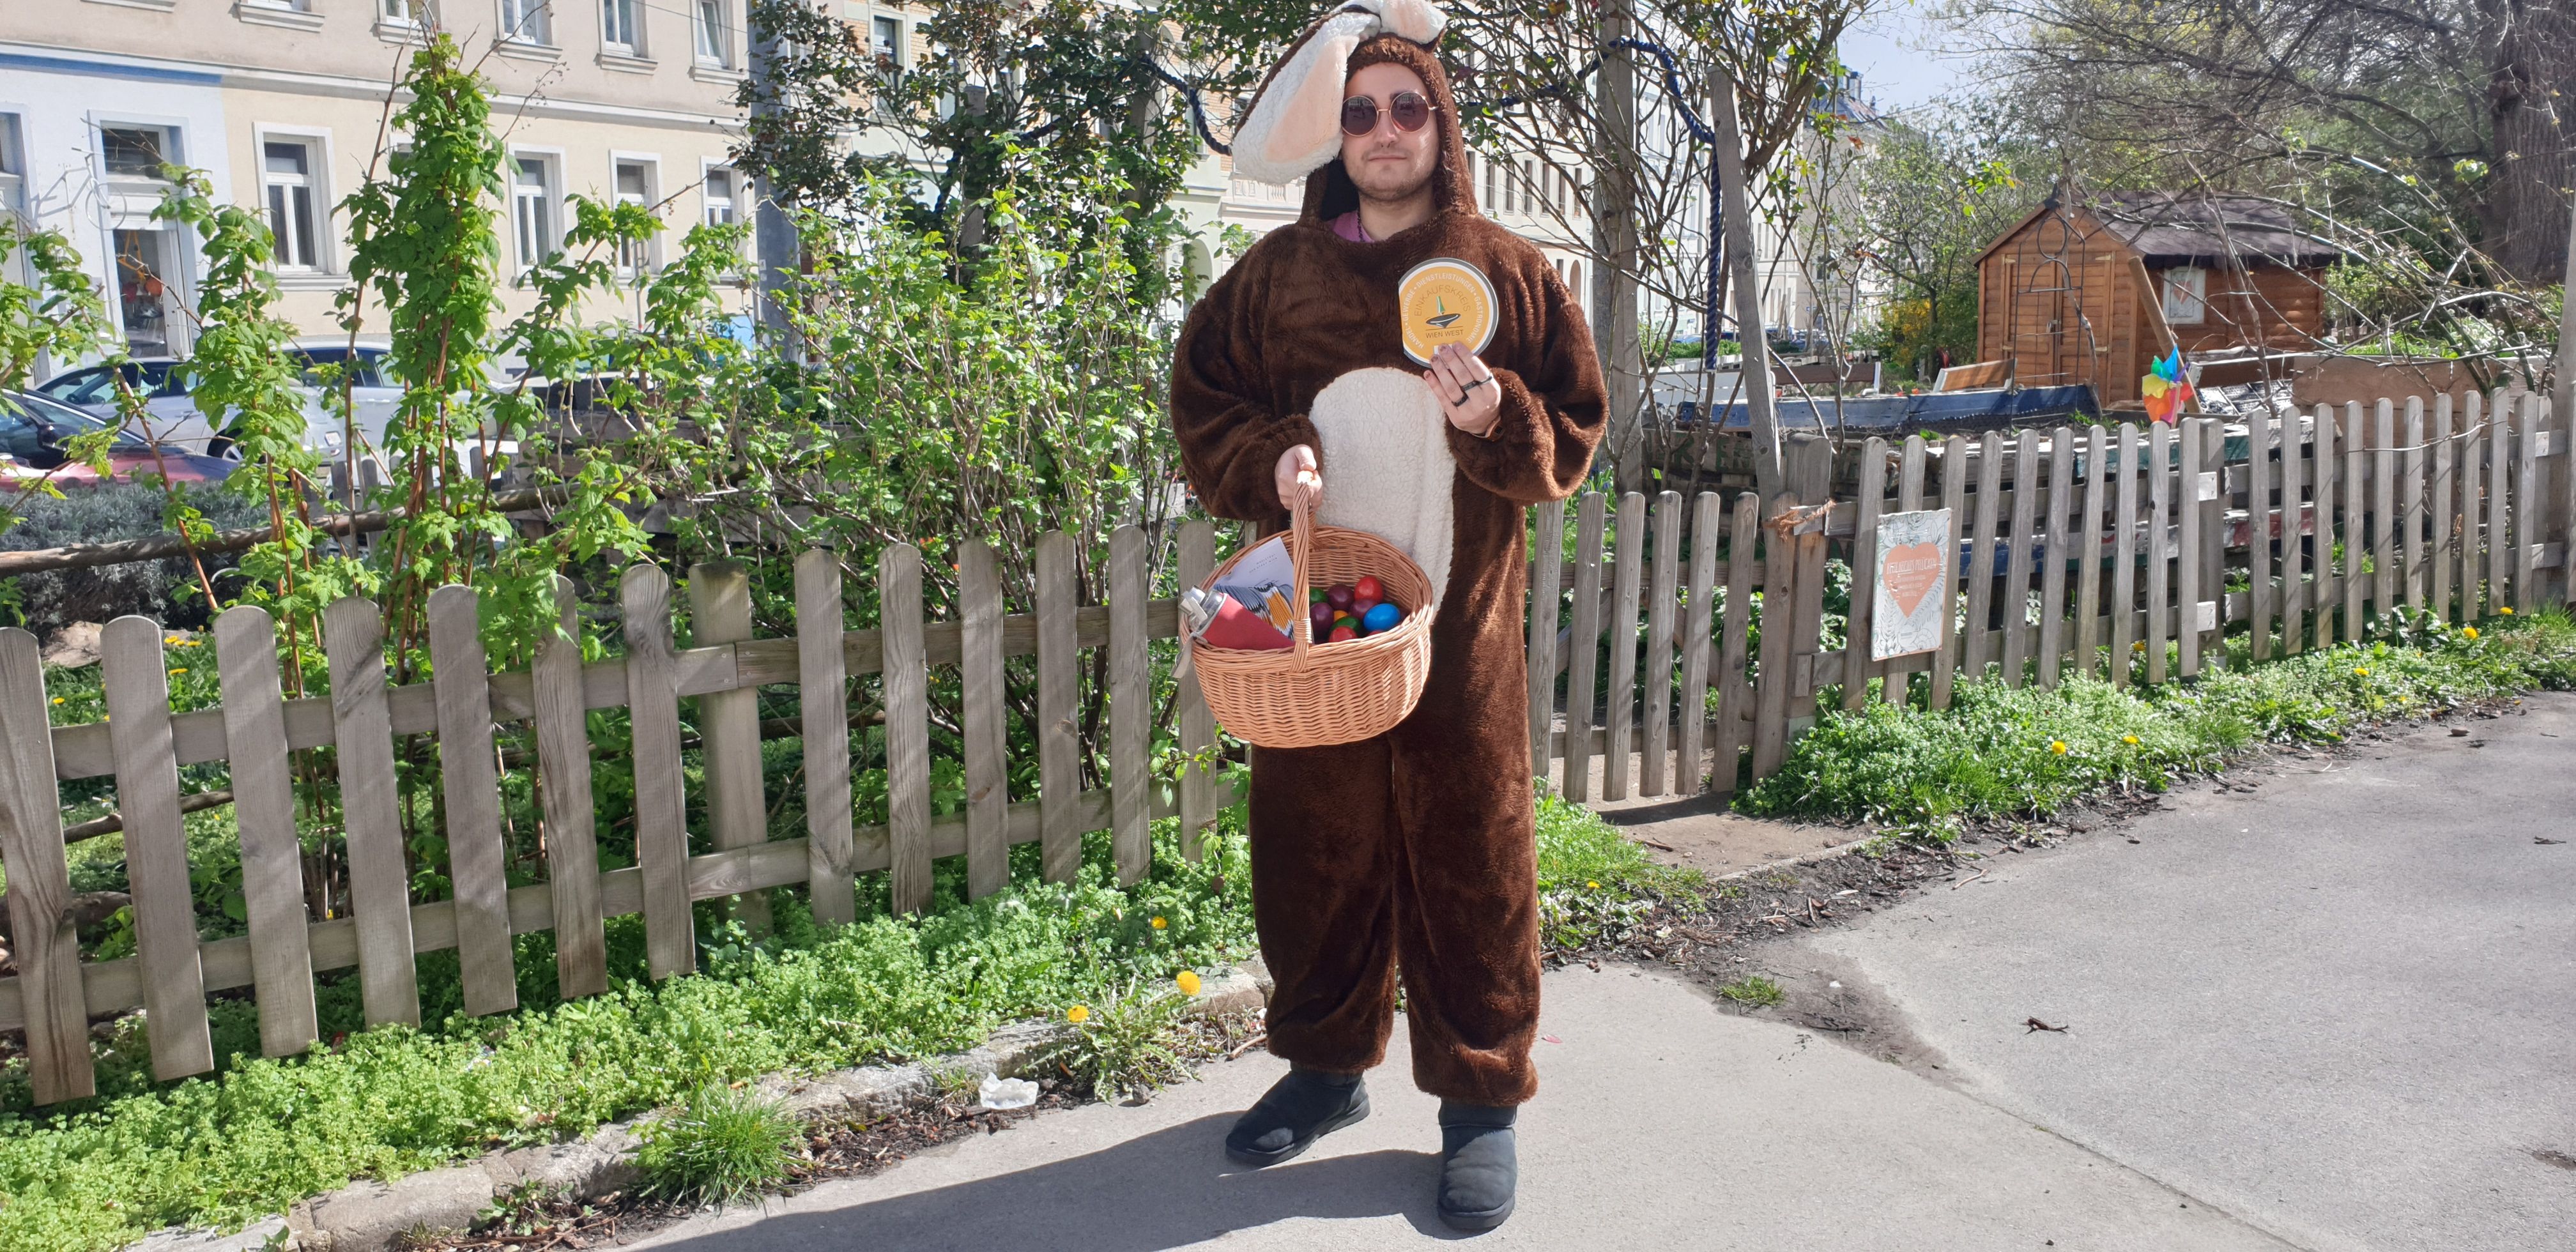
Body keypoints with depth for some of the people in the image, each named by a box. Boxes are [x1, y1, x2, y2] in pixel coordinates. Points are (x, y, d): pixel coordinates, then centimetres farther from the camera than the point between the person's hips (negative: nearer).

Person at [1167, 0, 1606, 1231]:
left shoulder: (1510, 272, 3)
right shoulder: (1276, 274, 7)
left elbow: (1573, 435, 6)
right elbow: (1203, 402, 10)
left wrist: (1495, 419, -15)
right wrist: (1270, 456, -11)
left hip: (1461, 622, -1)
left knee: (1469, 853, 3)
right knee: (1311, 848, 10)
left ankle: (1481, 1097, 19)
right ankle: (1326, 1062, 31)